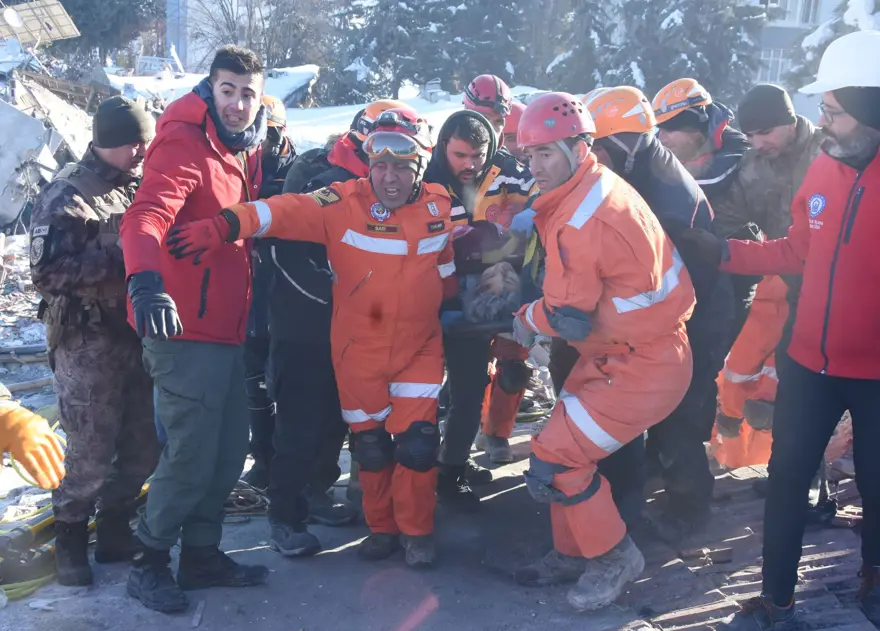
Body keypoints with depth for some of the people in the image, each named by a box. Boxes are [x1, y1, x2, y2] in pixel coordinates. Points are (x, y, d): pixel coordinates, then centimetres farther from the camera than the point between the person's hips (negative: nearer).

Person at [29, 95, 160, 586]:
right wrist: (116, 258, -21)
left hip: (141, 335, 6)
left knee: (144, 446, 9)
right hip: (88, 343, -6)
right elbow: (48, 270, -17)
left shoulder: (143, 187, 13)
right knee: (92, 454, -2)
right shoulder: (66, 195, -7)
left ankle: (115, 528, 29)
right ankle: (70, 539, 20)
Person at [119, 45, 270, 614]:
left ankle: (203, 556, 31)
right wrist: (146, 282, -45)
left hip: (229, 329, 9)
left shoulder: (247, 151, 13)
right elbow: (147, 216, -30)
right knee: (192, 455, -3)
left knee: (229, 450, 15)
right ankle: (150, 563, 18)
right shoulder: (184, 144, -14)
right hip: (186, 327, -9)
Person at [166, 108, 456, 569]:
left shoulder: (440, 208, -4)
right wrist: (226, 226, -43)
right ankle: (381, 527, 30)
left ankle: (415, 531, 18)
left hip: (419, 348, 1)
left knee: (417, 443, -4)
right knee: (370, 445, 9)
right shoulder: (344, 203, -14)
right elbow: (287, 212, -29)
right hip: (359, 349, -1)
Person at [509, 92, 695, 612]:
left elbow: (568, 317, -21)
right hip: (616, 349, 9)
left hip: (641, 365, -9)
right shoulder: (597, 185, 4)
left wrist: (526, 319, -3)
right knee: (567, 443, 14)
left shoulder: (581, 219, -25)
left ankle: (614, 557, 13)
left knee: (554, 458, -7)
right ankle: (573, 554, 30)